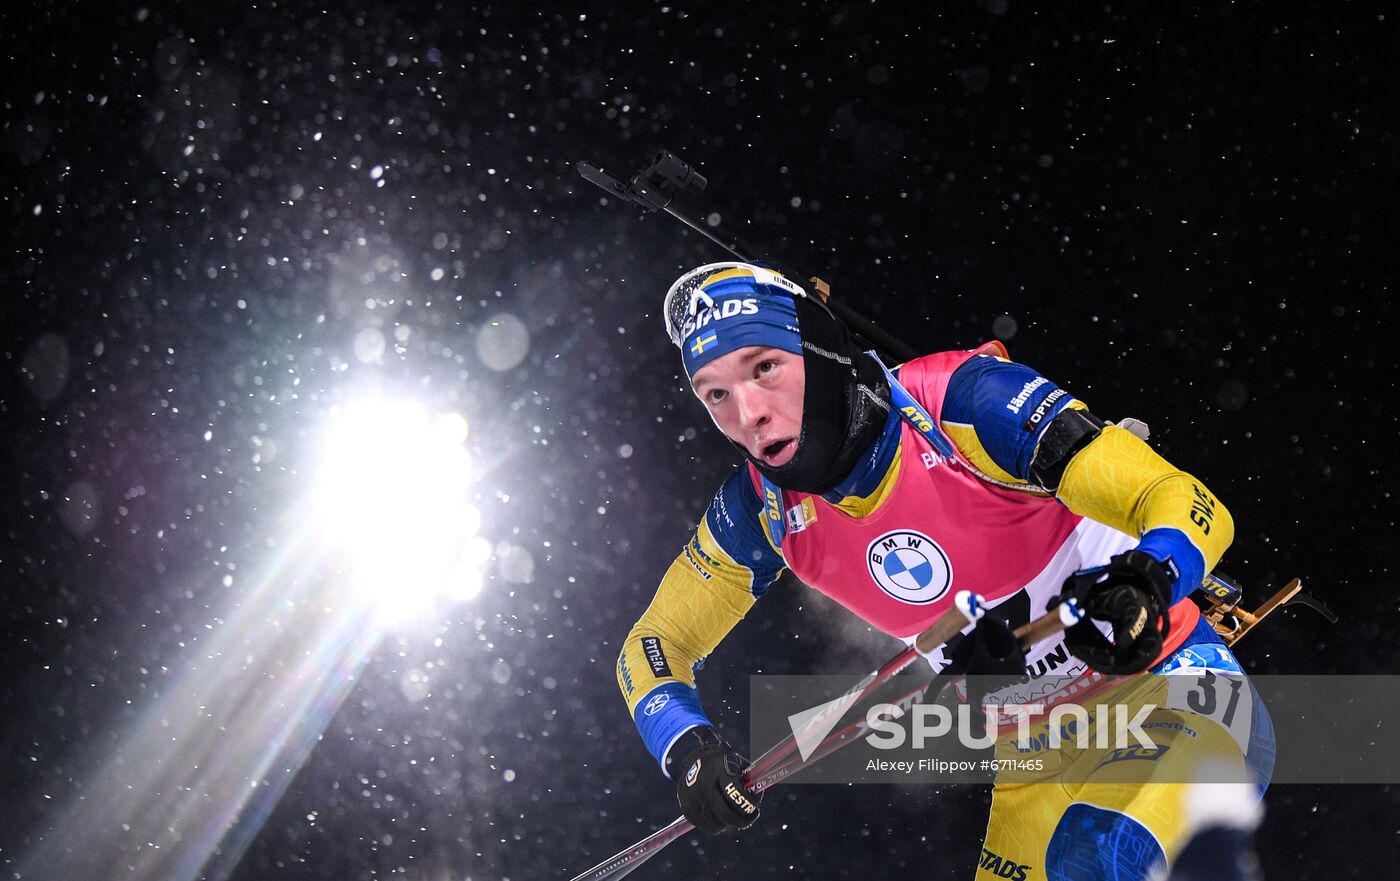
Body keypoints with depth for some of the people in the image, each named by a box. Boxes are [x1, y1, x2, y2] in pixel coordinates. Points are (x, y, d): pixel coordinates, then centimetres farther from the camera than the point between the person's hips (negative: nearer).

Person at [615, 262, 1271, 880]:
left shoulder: (962, 398, -24)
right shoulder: (762, 508, -8)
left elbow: (1197, 510, -25)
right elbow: (652, 647, 5)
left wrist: (1145, 581, -47)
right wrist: (686, 747, -16)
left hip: (1164, 672, -6)